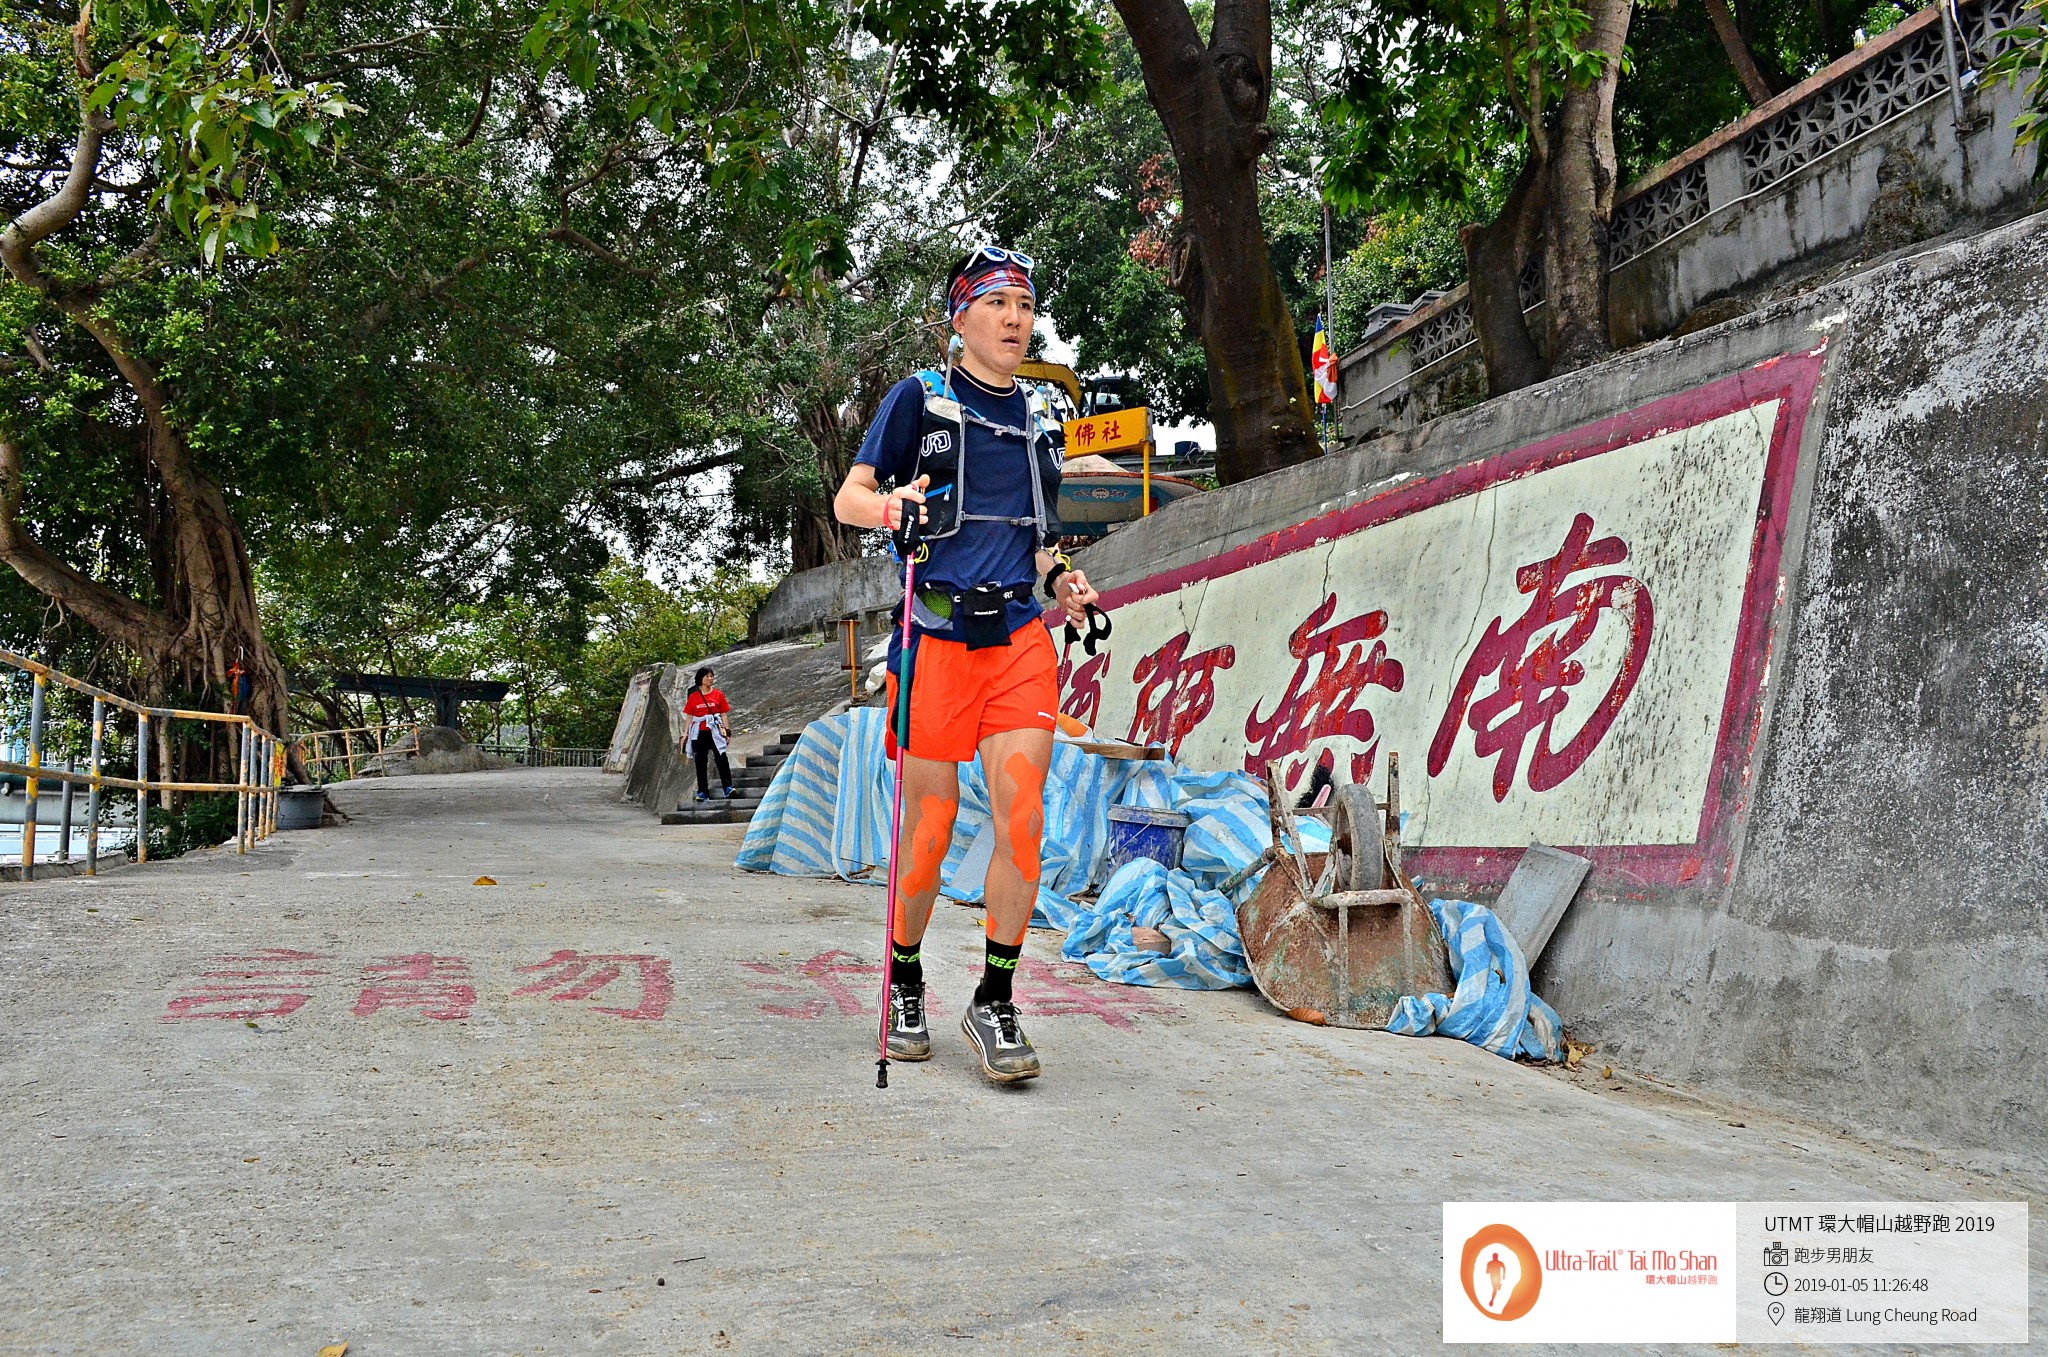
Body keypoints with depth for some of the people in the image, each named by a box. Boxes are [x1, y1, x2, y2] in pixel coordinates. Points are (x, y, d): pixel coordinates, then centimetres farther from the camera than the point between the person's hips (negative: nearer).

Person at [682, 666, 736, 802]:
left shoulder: (718, 694, 5)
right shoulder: (693, 697, 6)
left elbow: (723, 714, 6)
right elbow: (689, 716, 9)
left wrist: (726, 730, -2)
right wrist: (685, 733, 4)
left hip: (715, 730, -1)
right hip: (699, 732, 1)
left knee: (721, 758, -10)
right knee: (700, 761, 4)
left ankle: (728, 788, -12)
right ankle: (703, 792, 8)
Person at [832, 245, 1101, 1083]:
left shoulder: (1035, 418, 19)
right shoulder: (920, 397, 5)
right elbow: (848, 498, -1)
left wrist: (1059, 582, 7)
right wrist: (886, 504, -23)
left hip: (1020, 636, 3)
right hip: (936, 635, -3)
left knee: (1022, 823, -9)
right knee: (930, 832, 1)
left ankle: (994, 1005, 3)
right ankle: (905, 983, 23)